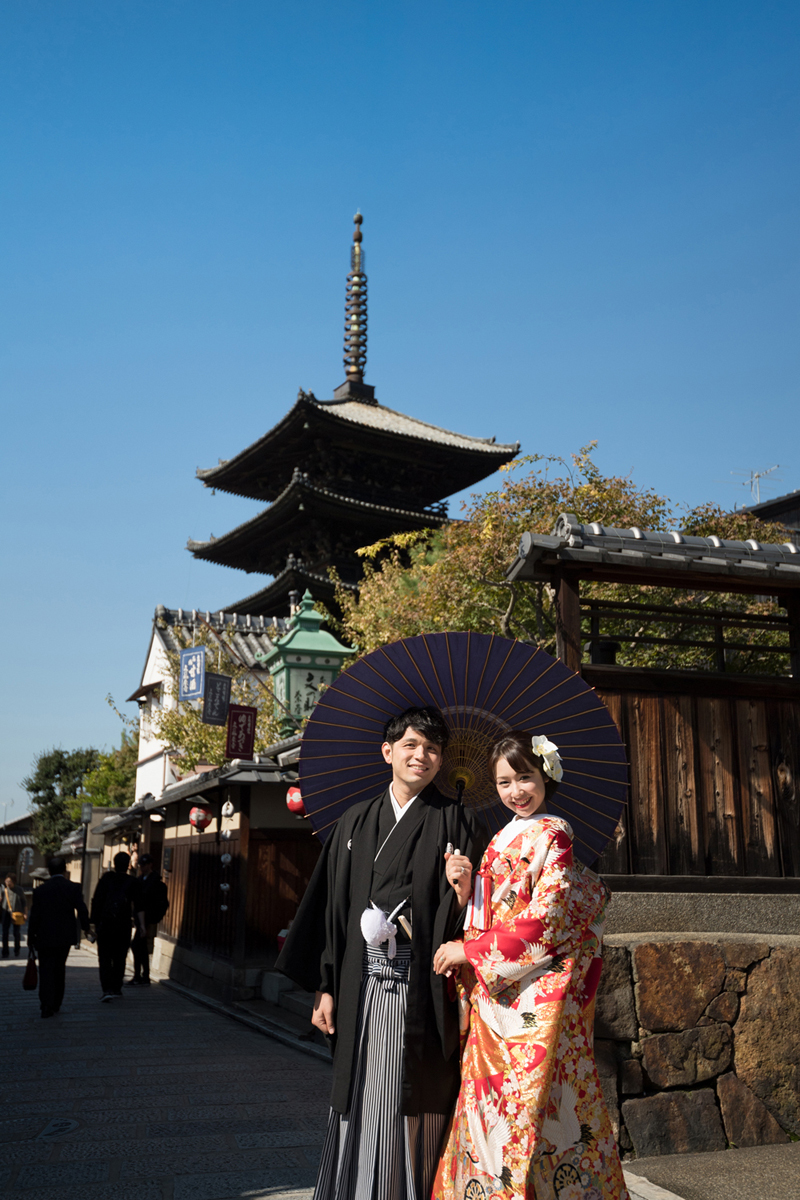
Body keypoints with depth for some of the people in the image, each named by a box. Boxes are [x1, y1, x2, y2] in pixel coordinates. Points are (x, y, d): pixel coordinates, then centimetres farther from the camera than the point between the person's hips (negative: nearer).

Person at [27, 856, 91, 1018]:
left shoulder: (40, 890, -5)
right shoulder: (73, 888, -4)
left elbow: (34, 917, -4)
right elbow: (82, 910, -6)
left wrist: (31, 939, 5)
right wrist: (85, 927, 12)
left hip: (45, 937, -2)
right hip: (66, 936, 2)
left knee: (46, 970, 3)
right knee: (59, 969, 17)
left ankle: (46, 1006, -9)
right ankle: (56, 1003, 24)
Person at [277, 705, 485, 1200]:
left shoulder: (456, 822, 3)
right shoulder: (356, 822, 10)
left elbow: (472, 917, 1)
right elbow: (332, 905, 10)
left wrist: (462, 889, -21)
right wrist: (326, 987, 6)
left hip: (423, 990, -2)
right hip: (363, 991, 3)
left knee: (417, 1102, 1)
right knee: (362, 1102, 8)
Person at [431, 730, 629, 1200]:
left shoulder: (552, 835, -8)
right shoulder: (502, 839, 15)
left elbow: (546, 920, -16)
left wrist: (471, 950, -14)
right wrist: (462, 887, -3)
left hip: (536, 998, -7)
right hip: (494, 997, 7)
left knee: (529, 1105, -3)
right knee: (491, 1106, 9)